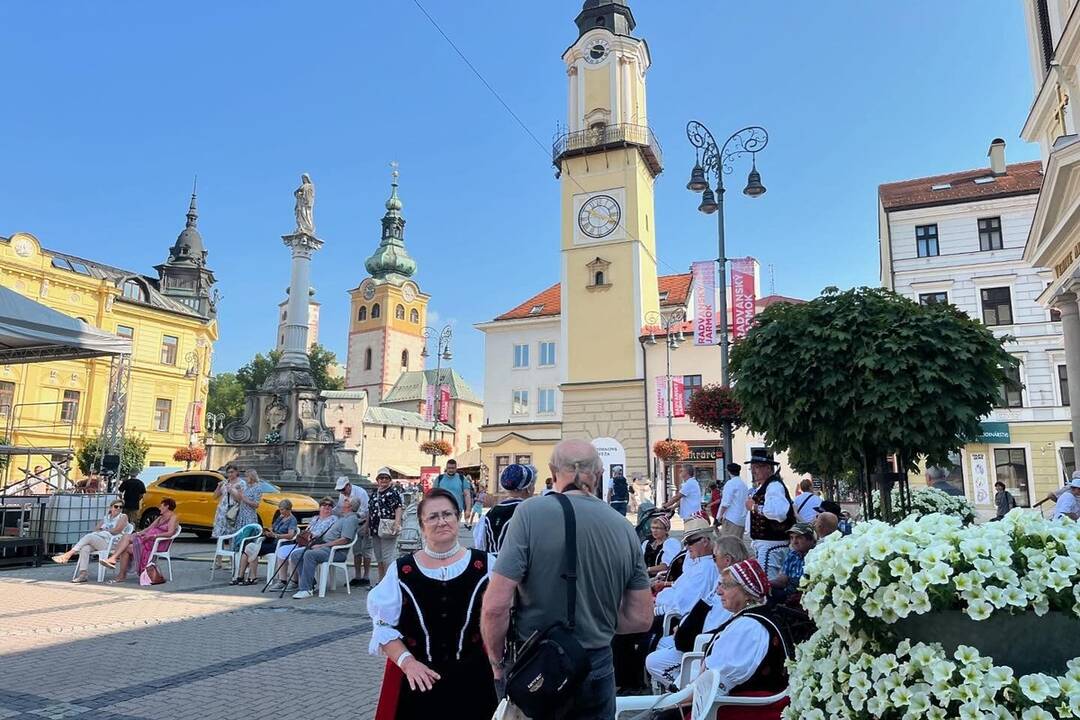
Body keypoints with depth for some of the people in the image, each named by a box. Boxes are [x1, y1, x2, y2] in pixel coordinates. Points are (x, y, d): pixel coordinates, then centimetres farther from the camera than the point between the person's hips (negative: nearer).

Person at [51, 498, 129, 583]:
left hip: (111, 543, -5)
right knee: (85, 548, -28)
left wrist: (102, 530, 5)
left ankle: (68, 555, -25)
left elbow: (117, 531, -4)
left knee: (89, 537, -27)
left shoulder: (123, 517, 10)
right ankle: (83, 574, -34)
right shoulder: (106, 517, 28)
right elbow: (95, 530, 19)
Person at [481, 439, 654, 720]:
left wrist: (498, 663, -2)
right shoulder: (625, 528, -3)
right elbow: (641, 619, 4)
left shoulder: (531, 512, -16)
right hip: (597, 668, 3)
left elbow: (495, 607, -19)